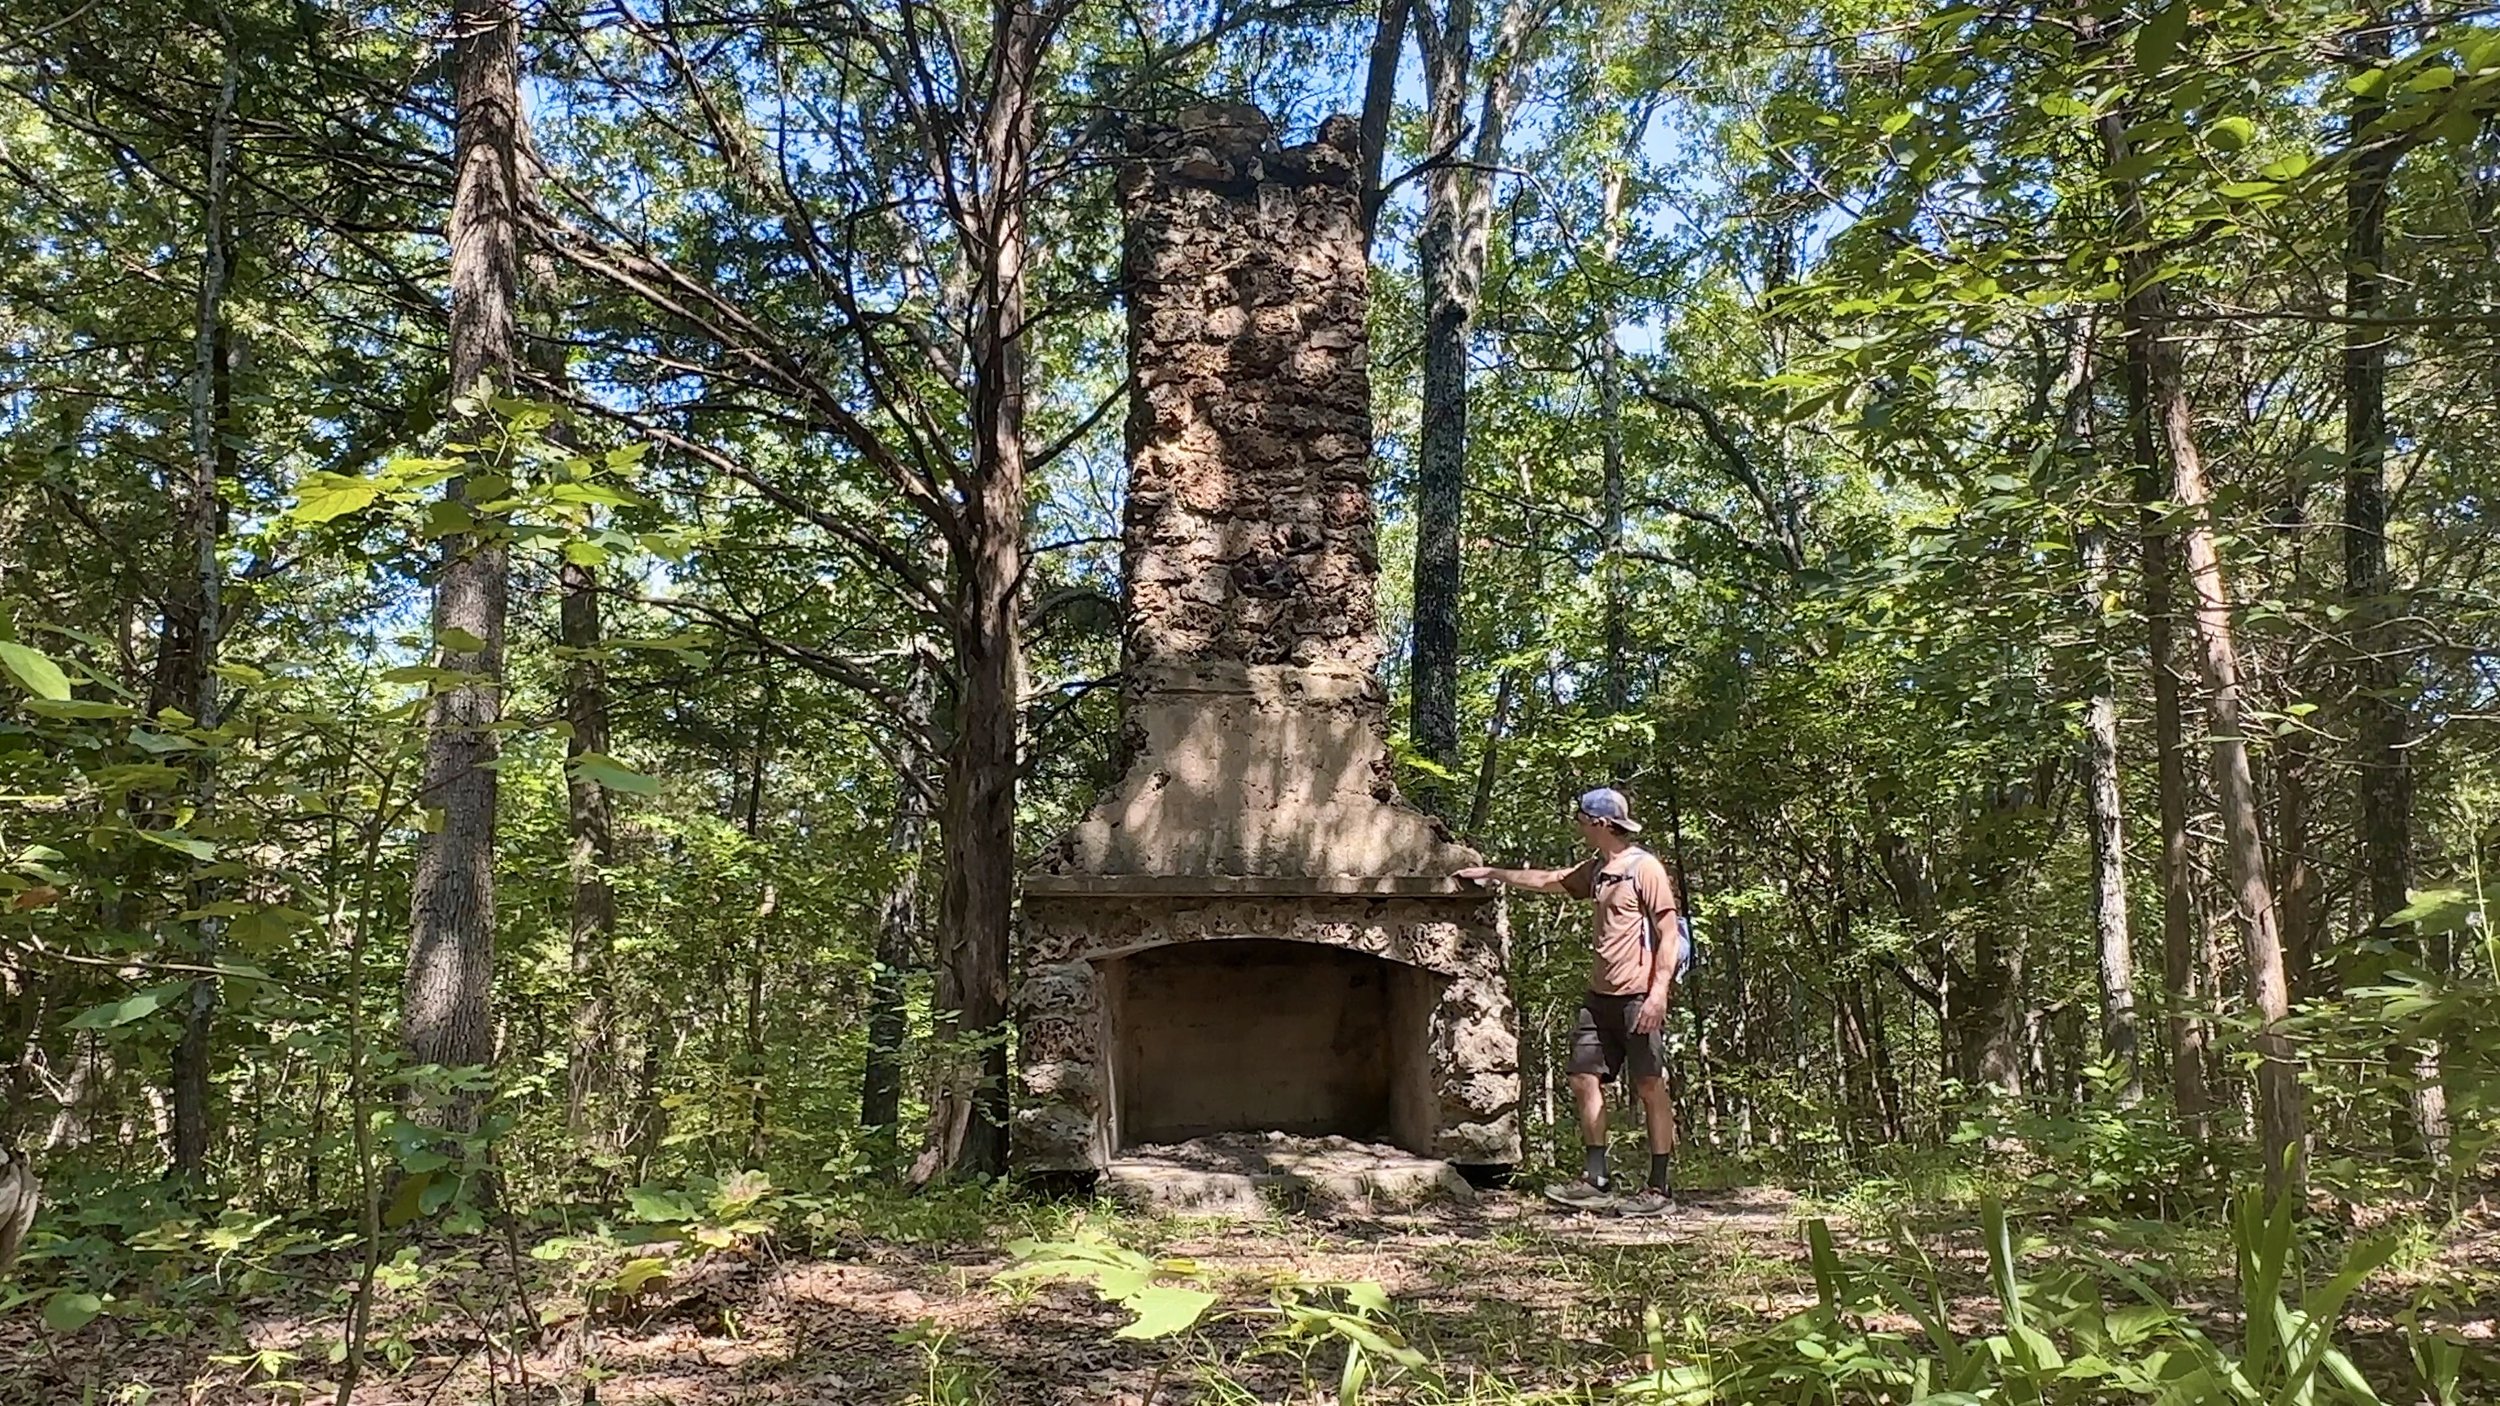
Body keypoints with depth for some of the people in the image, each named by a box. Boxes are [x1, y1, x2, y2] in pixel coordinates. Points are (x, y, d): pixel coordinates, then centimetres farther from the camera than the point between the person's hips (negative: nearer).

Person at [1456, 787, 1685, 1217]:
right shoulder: (1596, 869, 16)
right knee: (1584, 1079, 7)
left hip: (1638, 996, -9)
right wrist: (1492, 873, 35)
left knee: (1650, 1086, -4)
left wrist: (1659, 992, -22)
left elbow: (1669, 932, -14)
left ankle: (1659, 1190, 1)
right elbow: (1546, 880, 31)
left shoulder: (1645, 868, -10)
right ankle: (1595, 1182, 14)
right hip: (1601, 994, 9)